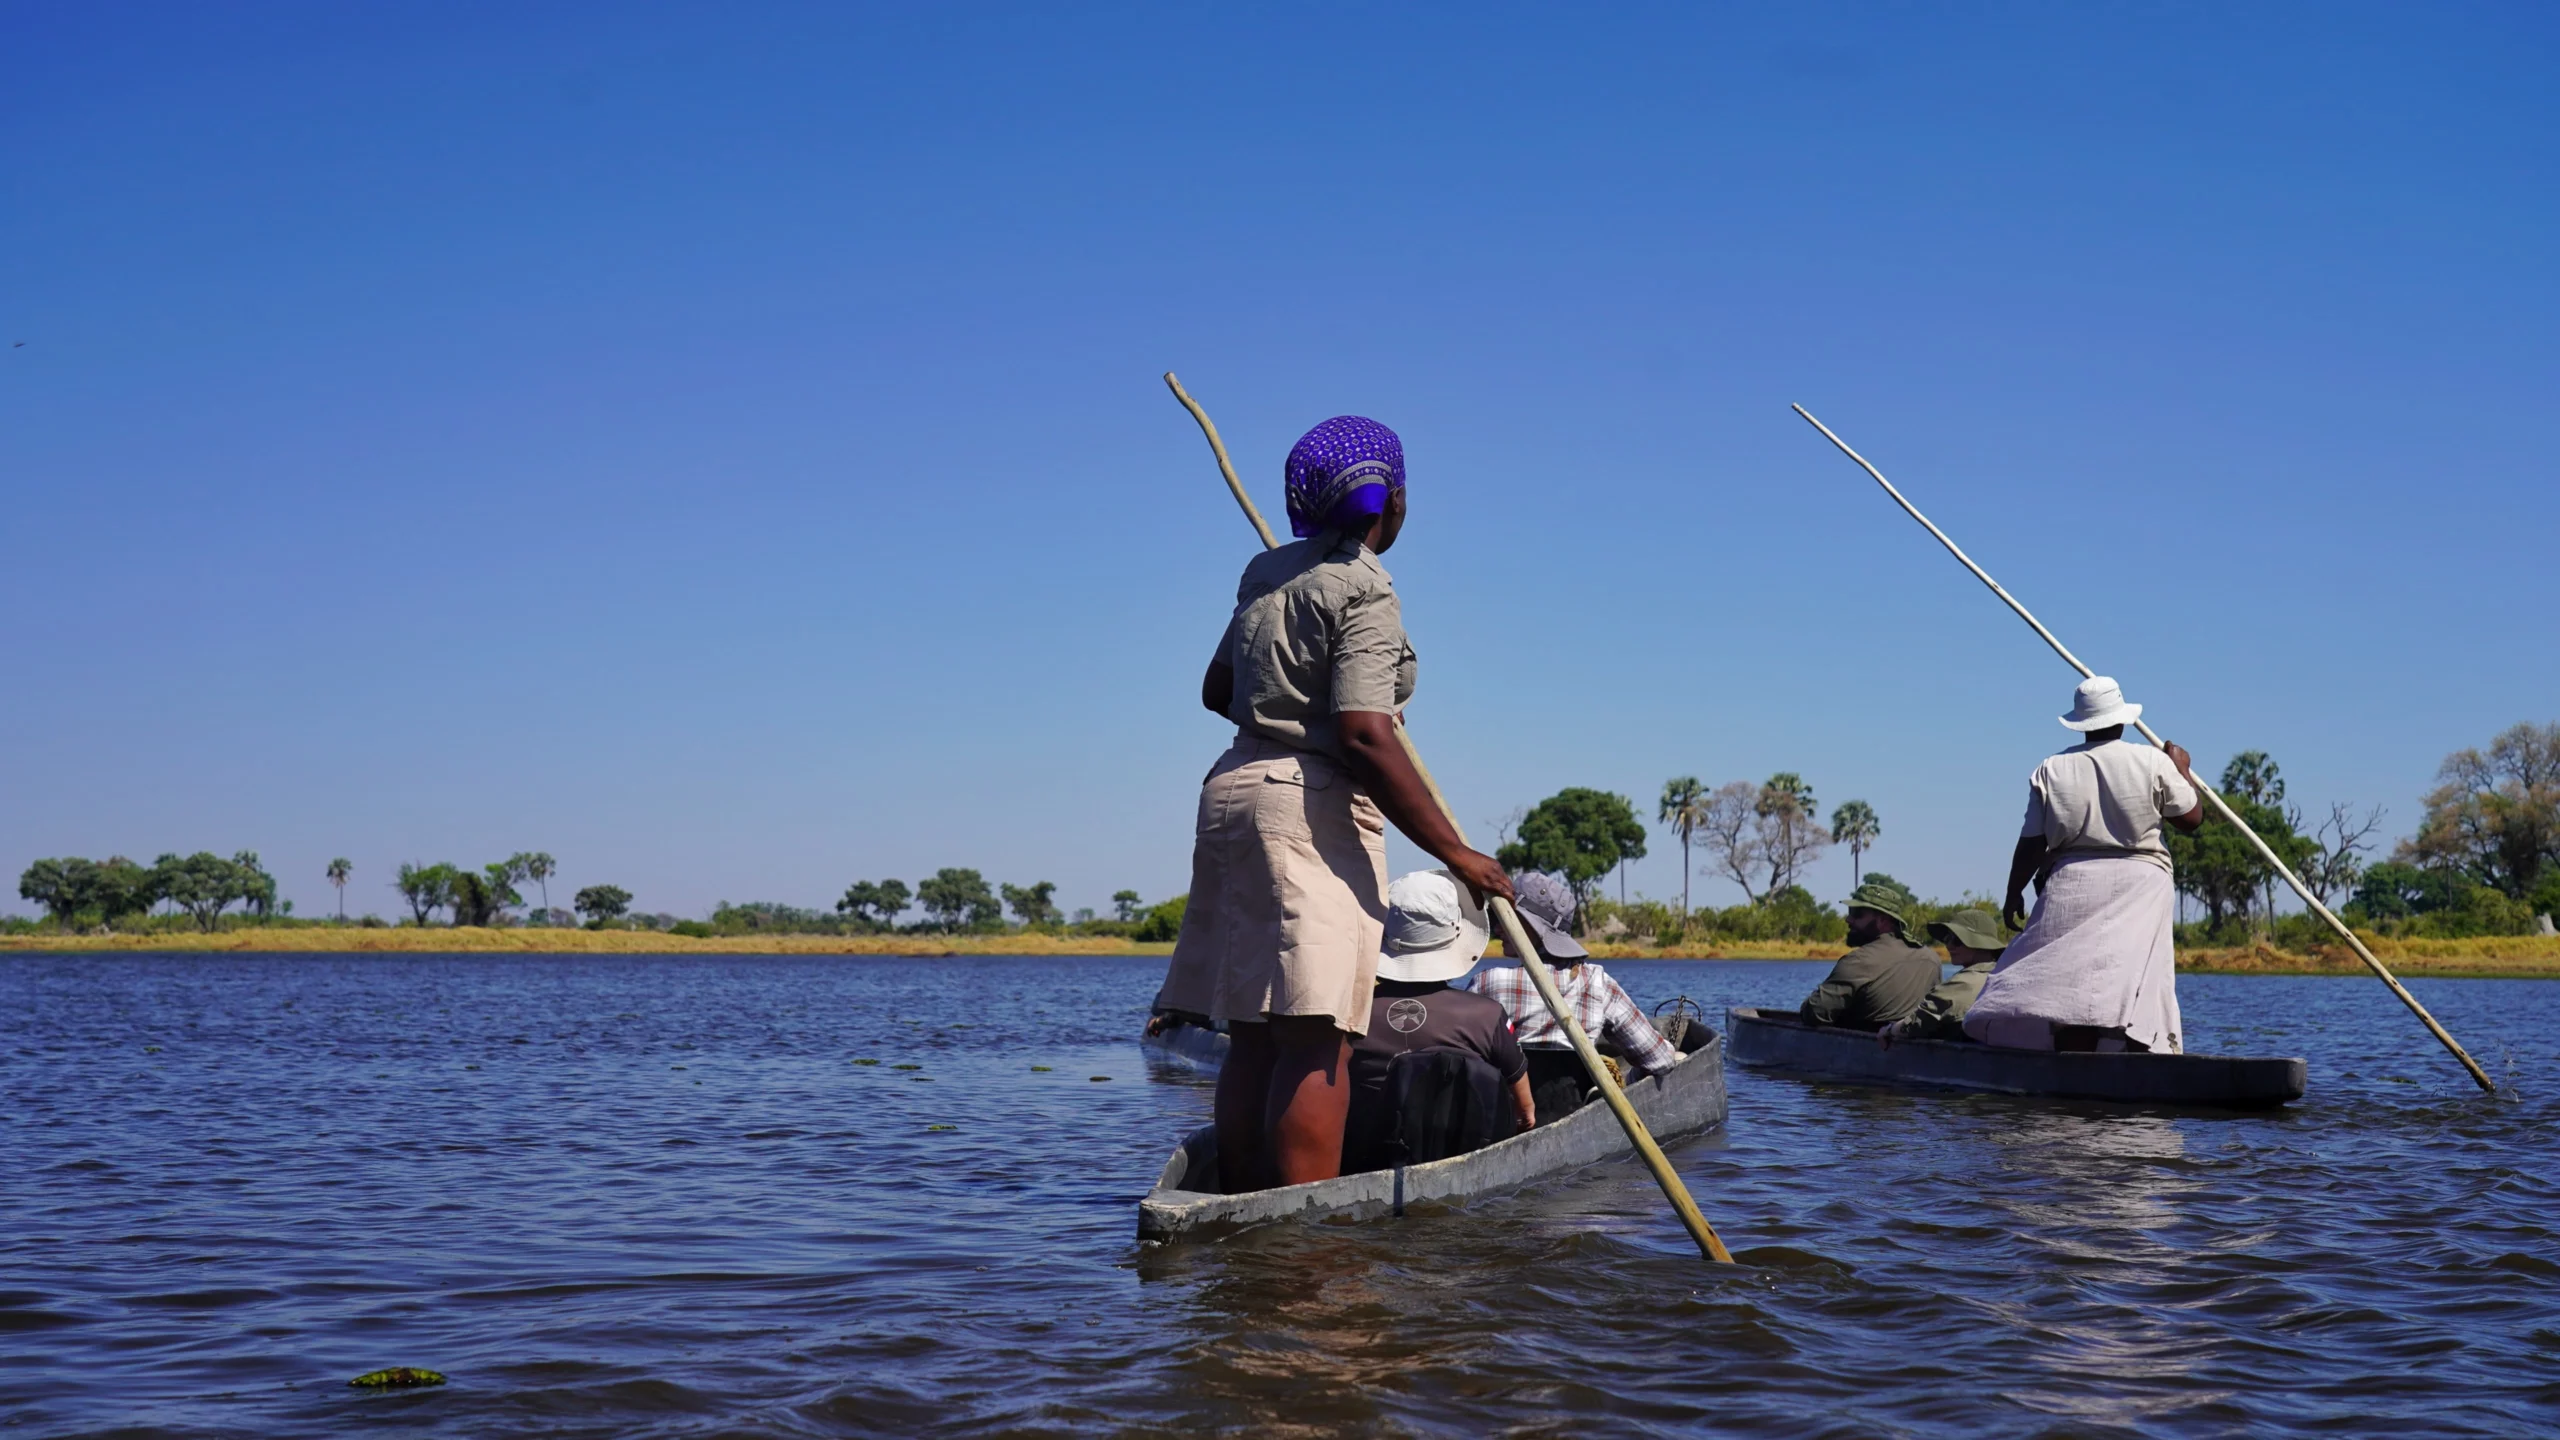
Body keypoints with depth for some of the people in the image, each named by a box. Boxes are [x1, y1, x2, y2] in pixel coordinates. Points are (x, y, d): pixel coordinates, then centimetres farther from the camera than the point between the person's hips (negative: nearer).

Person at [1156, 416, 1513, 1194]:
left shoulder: (1267, 572, 14)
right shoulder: (1363, 591, -11)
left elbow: (1217, 690, 24)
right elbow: (1365, 737, -20)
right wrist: (1455, 853, -18)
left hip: (1232, 790, 9)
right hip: (1313, 808, -9)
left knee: (1254, 1039, 9)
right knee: (1316, 1041, -12)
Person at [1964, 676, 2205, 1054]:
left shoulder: (2051, 770, 4)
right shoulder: (2155, 763, 1)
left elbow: (2032, 843, 3)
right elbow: (2192, 818, 9)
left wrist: (2013, 894, 14)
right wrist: (2182, 770, 25)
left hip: (2070, 885, 1)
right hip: (2137, 884, -1)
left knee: (2069, 985, 1)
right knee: (2131, 990, -4)